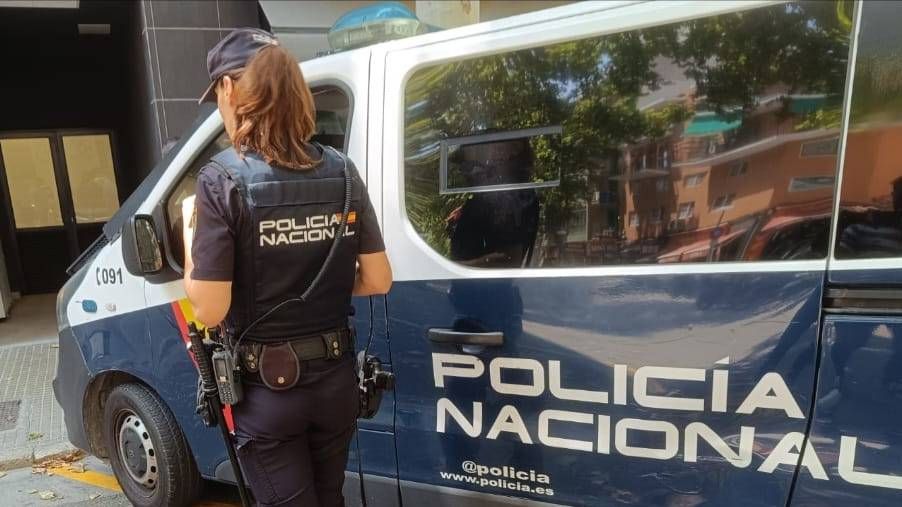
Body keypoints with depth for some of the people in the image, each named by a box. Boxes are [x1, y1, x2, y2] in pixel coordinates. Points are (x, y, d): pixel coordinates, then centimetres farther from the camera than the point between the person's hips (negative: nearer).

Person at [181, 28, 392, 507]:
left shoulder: (223, 180, -17)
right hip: (336, 378, 5)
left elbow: (210, 310, -18)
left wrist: (190, 242, -1)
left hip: (267, 390, -4)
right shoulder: (340, 171, -4)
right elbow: (378, 280, -2)